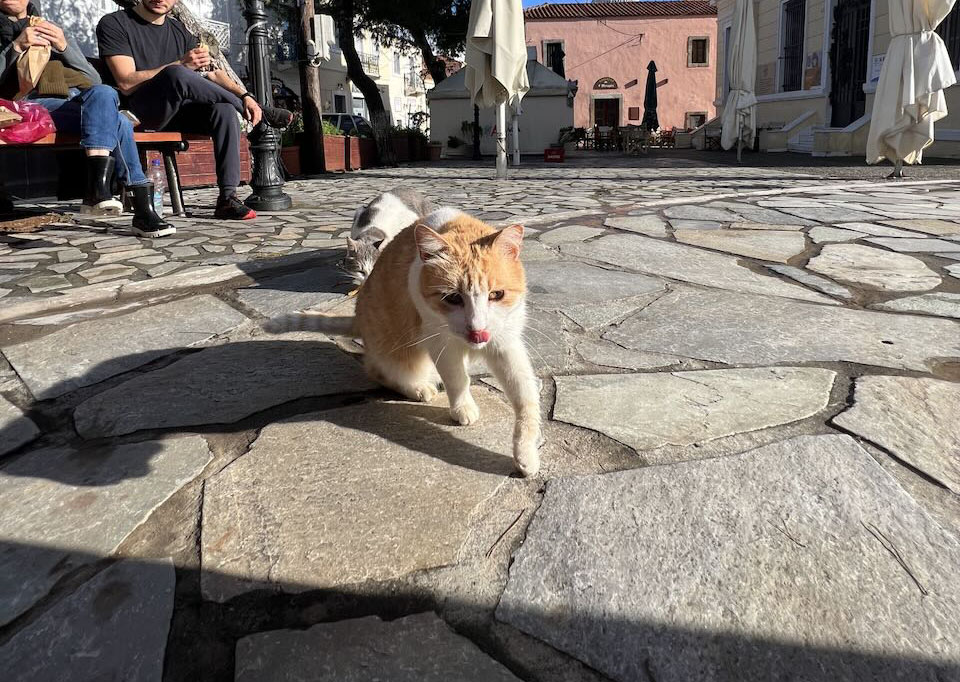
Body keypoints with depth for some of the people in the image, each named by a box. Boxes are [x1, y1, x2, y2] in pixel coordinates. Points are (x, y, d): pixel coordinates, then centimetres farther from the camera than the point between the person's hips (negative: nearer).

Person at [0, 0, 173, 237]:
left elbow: (95, 79, 17)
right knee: (117, 122, -31)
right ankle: (143, 208, -39)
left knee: (102, 93, -34)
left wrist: (64, 46, 3)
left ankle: (98, 190, -41)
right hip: (35, 101, -4)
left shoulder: (52, 30, 30)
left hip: (77, 98, 4)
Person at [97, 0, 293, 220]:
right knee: (177, 74, -33)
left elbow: (212, 73, 12)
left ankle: (227, 197, -30)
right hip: (140, 115, -5)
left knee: (224, 110, -25)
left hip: (178, 114, 5)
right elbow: (126, 83, -11)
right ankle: (261, 113, -13)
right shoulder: (114, 24, 2)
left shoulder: (180, 32, 19)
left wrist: (245, 95, -9)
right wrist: (182, 65, -21)